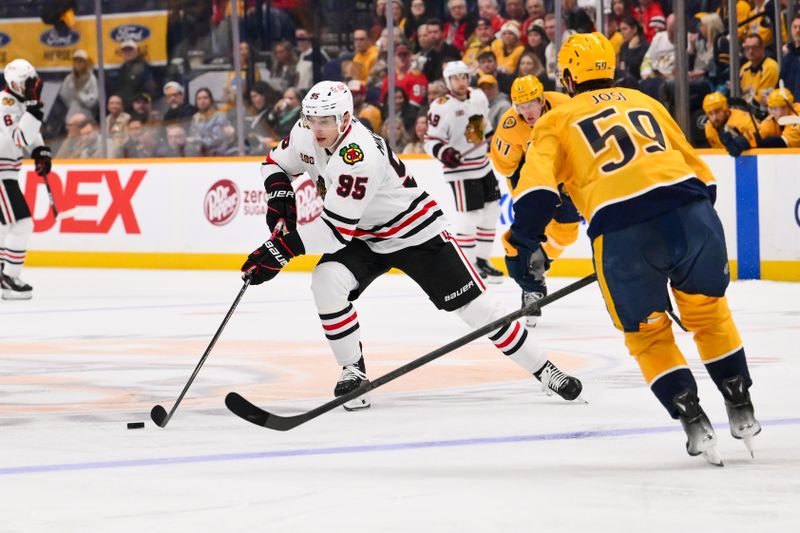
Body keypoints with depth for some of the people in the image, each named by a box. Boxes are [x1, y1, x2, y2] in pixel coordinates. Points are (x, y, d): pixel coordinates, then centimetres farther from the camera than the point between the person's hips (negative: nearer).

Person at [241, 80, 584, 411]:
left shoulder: (359, 154, -35)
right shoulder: (307, 135, -11)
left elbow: (337, 227, -36)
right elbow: (276, 162, 10)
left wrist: (282, 249, -37)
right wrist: (279, 196, -11)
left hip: (415, 233, -6)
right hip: (364, 239, 6)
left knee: (472, 304, -5)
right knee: (326, 282, -22)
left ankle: (542, 369, 8)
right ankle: (353, 372, -6)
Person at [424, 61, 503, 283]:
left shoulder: (479, 97, 4)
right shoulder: (441, 107, -17)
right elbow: (431, 140, -16)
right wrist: (444, 153, -33)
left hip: (483, 165, 8)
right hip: (461, 170, -8)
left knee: (491, 211, 12)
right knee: (469, 218, -10)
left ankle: (481, 260, 24)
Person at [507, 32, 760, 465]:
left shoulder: (557, 121, 20)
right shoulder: (646, 103, 30)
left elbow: (537, 185, 2)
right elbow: (699, 171, 32)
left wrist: (524, 243, -1)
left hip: (621, 229, -3)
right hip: (691, 215, 3)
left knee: (647, 334, 16)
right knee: (709, 314, 24)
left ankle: (695, 425, 6)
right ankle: (742, 413, 25)